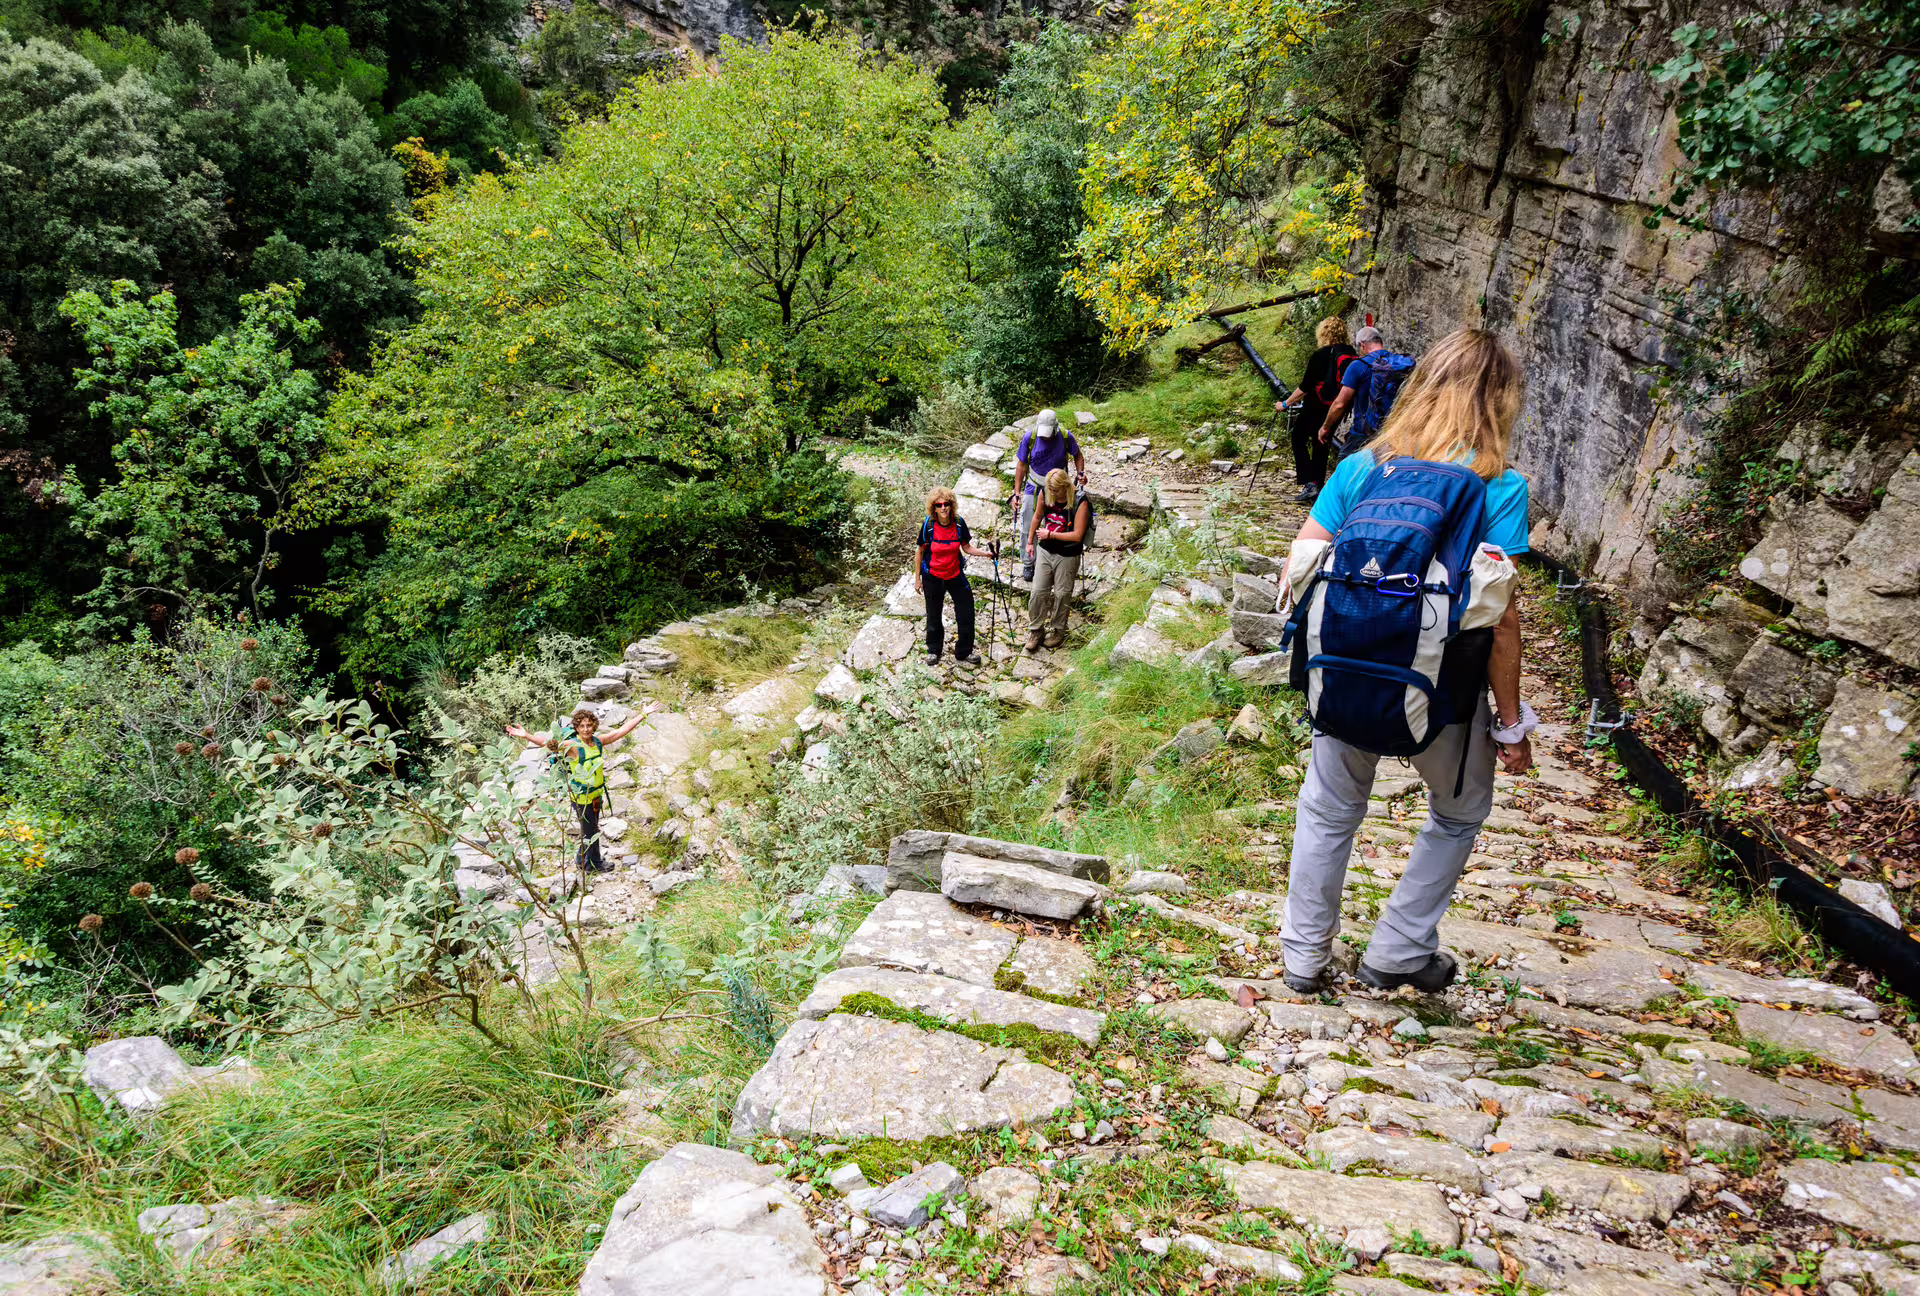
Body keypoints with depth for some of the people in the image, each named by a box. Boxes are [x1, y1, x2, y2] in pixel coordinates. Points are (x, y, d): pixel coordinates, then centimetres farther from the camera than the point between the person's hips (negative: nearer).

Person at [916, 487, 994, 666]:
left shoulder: (959, 523, -12)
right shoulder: (928, 526, -18)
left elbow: (966, 547, -2)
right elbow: (921, 552, -7)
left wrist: (986, 553, -18)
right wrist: (917, 579, -3)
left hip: (955, 574, 2)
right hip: (932, 577, -2)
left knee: (966, 613, 6)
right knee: (933, 615, 13)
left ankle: (964, 652, 25)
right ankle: (933, 650, 36)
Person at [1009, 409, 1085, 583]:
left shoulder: (1066, 437, -15)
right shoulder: (1029, 438, -15)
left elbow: (1078, 456, 5)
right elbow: (1022, 465, -6)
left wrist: (1080, 473, -14)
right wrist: (1017, 491, -10)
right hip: (1033, 488, 0)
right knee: (1028, 528, 4)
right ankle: (1028, 564, 23)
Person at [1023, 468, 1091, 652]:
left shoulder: (1080, 502, -22)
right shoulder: (1046, 494, -8)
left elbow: (1077, 535, -23)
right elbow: (1038, 516, 11)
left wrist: (1050, 534, -20)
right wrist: (1030, 541, 15)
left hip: (1067, 556, -4)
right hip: (1045, 551, 4)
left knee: (1062, 594, 10)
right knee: (1038, 591, 7)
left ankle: (1058, 630, 30)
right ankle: (1035, 629, 24)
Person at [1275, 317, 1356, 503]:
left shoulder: (1320, 356, -17)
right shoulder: (1350, 354, 0)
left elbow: (1305, 387, -14)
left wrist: (1285, 404, -4)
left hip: (1315, 407, -6)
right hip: (1337, 409, 6)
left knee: (1299, 440, 9)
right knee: (1321, 445, 16)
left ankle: (1309, 484, -4)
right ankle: (1318, 487, 19)